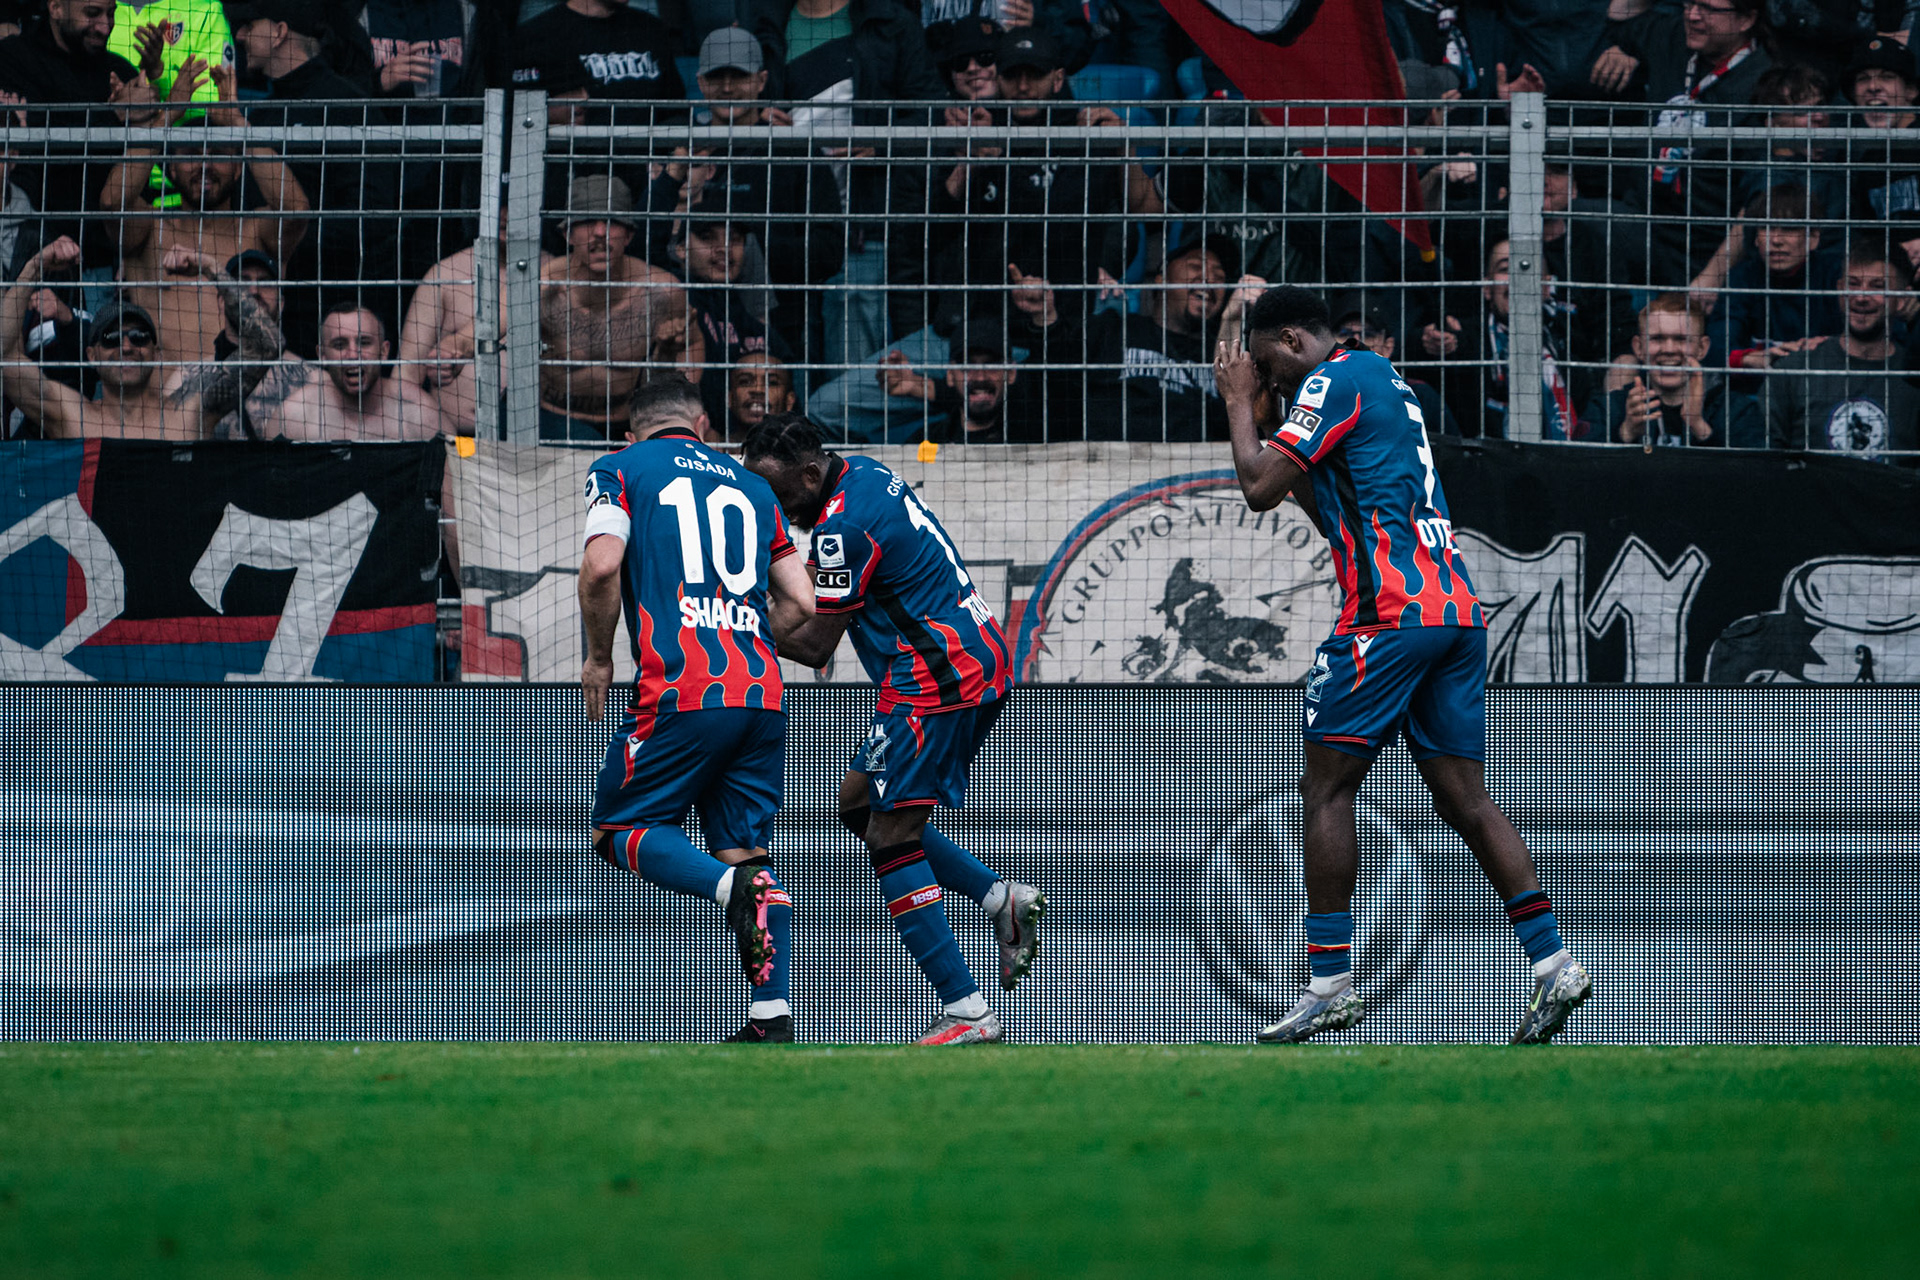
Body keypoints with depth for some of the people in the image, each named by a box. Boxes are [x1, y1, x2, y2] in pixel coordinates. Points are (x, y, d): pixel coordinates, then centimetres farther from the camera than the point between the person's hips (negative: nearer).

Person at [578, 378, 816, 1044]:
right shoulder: (749, 485, 21)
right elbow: (799, 602, 16)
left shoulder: (619, 470, 9)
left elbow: (602, 566, -9)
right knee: (744, 851, 11)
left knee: (620, 829, 7)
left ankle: (737, 887, -21)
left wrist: (598, 659, 5)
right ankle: (772, 1015, -3)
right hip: (762, 693, 5)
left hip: (678, 690, -5)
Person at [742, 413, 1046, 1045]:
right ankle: (999, 896, 10)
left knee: (891, 838, -10)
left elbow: (815, 646, -14)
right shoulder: (862, 474, 9)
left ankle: (967, 1012, -14)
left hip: (939, 681, -11)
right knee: (858, 801, 18)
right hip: (978, 666, 11)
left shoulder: (845, 527, -20)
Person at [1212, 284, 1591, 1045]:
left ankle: (1330, 984, -4)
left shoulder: (1333, 381, -4)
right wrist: (1266, 422, 28)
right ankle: (1551, 962, -4)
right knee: (1464, 798, 6)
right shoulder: (1382, 381, 24)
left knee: (1327, 789, -2)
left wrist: (1239, 404, 6)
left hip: (1390, 611, -9)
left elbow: (1259, 489, -9)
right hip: (1456, 606, 9)